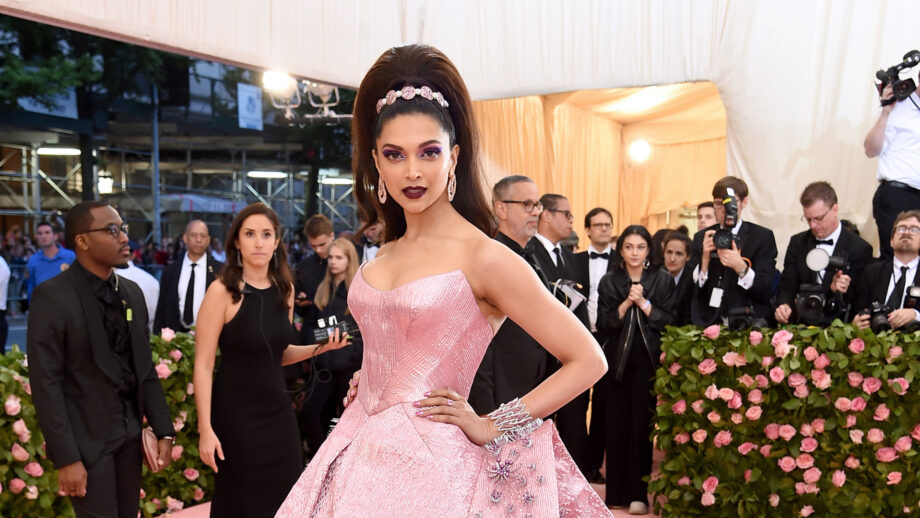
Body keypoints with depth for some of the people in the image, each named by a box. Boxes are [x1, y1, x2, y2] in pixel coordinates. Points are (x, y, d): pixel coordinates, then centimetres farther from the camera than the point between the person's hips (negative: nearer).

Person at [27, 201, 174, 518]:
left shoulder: (132, 293, 7)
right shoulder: (52, 297, -12)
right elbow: (46, 384, -14)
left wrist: (163, 430, 5)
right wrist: (66, 458, -17)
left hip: (131, 433, 6)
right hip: (87, 439, -6)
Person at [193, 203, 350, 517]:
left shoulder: (285, 289, 4)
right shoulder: (222, 291, -12)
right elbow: (203, 365, -13)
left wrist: (318, 348, -1)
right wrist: (206, 429, -17)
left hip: (278, 409, 5)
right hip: (236, 413, -5)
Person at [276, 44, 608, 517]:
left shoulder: (485, 258, -14)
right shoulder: (386, 253, 6)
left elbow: (588, 361, -13)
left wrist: (491, 427, -11)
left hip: (427, 467, -6)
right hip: (360, 456, 6)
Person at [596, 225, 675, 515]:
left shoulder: (662, 280, 4)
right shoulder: (609, 282, 6)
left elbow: (669, 322, -3)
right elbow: (603, 325, -2)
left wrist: (643, 302, -13)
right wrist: (626, 302, -14)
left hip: (649, 361, -1)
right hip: (619, 361, 1)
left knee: (642, 425, -2)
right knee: (617, 425, 2)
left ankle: (638, 493, 8)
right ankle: (617, 492, 13)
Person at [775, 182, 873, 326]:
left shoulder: (860, 249, 2)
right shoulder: (797, 243, 15)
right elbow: (787, 286, 10)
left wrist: (835, 288, -20)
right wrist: (784, 305, -13)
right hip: (799, 324, 4)